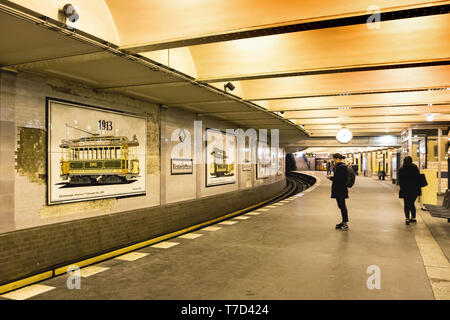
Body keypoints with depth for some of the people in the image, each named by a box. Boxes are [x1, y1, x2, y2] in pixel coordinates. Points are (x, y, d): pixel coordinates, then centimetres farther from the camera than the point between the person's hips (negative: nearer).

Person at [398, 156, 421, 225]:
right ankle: (413, 218, 19)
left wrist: (402, 188, 8)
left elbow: (400, 180, 0)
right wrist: (418, 187, 8)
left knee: (406, 205, 3)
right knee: (411, 204, 15)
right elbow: (419, 178, 1)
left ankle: (407, 219, -8)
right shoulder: (415, 167, 1)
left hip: (405, 190, -2)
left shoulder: (401, 170, -1)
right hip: (415, 189, 2)